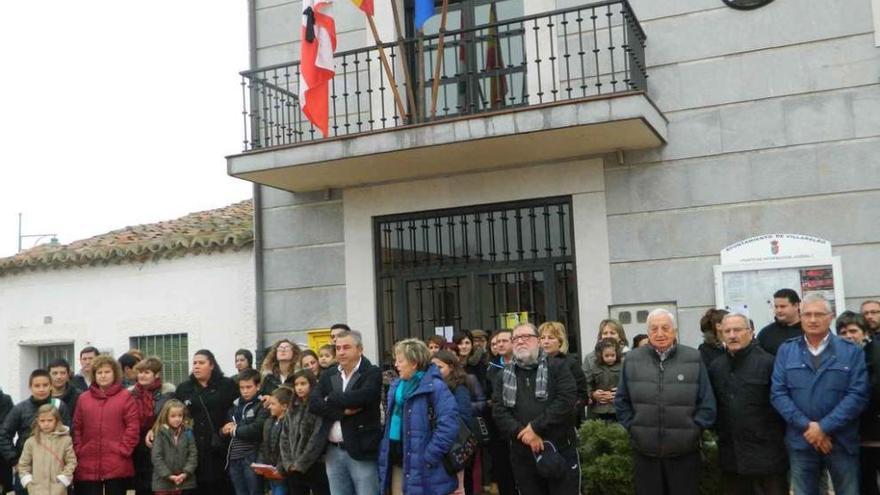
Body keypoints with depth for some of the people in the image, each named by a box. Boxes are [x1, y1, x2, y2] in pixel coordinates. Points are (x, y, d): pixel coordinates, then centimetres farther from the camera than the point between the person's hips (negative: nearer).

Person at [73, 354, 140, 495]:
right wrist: (78, 450, 0)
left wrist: (123, 450, -10)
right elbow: (76, 428, 10)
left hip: (117, 466, -2)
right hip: (88, 465, 3)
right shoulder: (83, 398, 10)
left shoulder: (125, 397, 0)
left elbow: (133, 427, -4)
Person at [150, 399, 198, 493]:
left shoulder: (187, 432, 3)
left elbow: (193, 454, 0)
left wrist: (186, 472, -12)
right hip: (163, 481, -2)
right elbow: (156, 457, -10)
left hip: (184, 481, 2)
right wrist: (168, 475, -15)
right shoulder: (160, 434, -5)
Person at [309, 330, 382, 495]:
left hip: (362, 450, -5)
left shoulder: (372, 373, -4)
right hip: (334, 451, 5)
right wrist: (342, 410, -15)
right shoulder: (328, 375, 12)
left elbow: (362, 397, -23)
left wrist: (331, 399, -8)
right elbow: (313, 403, -1)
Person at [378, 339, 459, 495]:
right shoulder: (397, 385, 11)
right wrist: (386, 451, 13)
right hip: (396, 457, 7)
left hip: (419, 463, -7)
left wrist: (429, 457, -20)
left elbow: (448, 425, -21)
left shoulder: (434, 387, -14)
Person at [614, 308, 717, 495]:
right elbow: (621, 401, 9)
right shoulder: (632, 359, 2)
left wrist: (693, 429, -3)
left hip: (685, 452, -1)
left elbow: (707, 403, 1)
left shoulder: (694, 359, -2)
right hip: (644, 452, 1)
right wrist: (632, 427, 1)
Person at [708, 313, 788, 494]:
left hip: (766, 455, -5)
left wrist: (778, 439, -8)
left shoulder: (768, 362, -9)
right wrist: (720, 433, 9)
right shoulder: (715, 367, 9)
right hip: (731, 457, 5)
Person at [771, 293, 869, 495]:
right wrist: (806, 426, -14)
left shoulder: (852, 352, 1)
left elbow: (858, 395, -8)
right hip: (800, 442, 1)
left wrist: (823, 427, -15)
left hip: (842, 441, -1)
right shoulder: (786, 351, 5)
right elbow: (778, 393, -2)